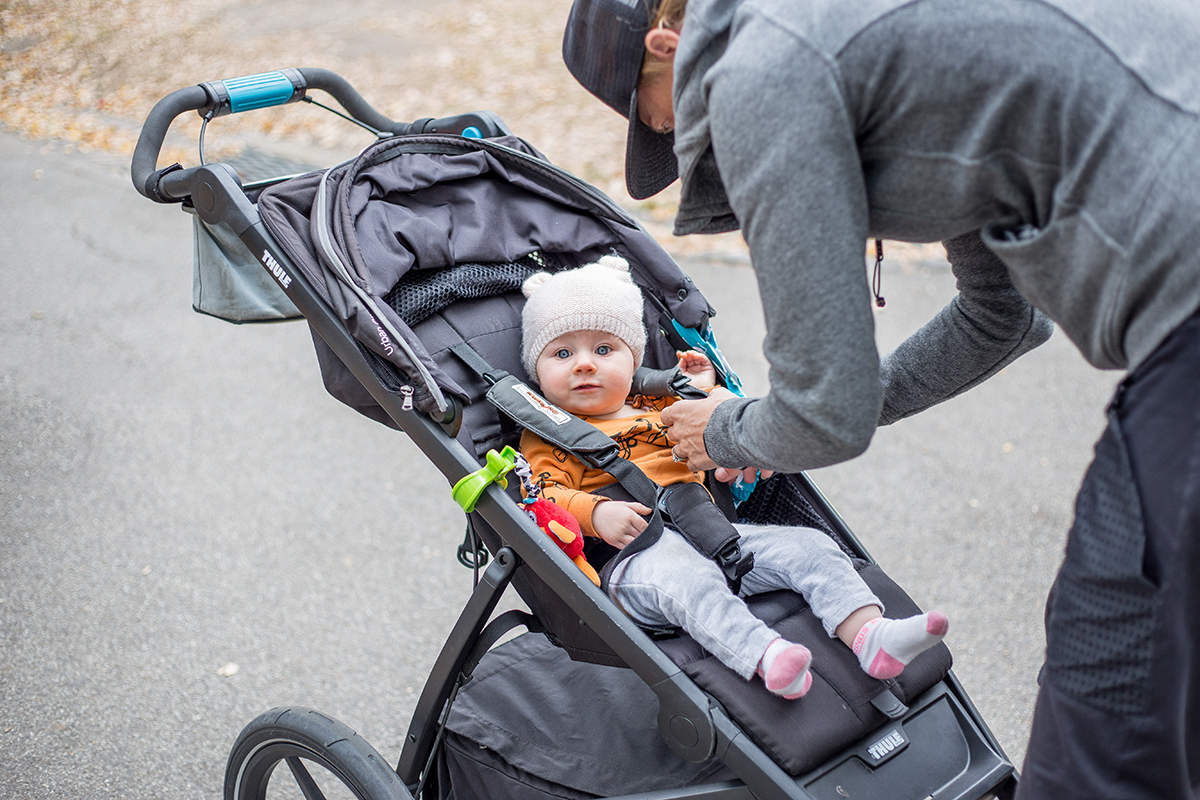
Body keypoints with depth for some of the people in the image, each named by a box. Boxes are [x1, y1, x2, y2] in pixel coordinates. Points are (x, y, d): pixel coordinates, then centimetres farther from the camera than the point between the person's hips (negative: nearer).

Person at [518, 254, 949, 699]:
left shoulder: (659, 408, 28)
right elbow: (545, 497, -5)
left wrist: (701, 392, 25)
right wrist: (596, 513, -22)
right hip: (637, 552, -6)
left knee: (807, 546, -10)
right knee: (683, 577, -40)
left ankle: (871, 635, -27)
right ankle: (764, 656, -58)